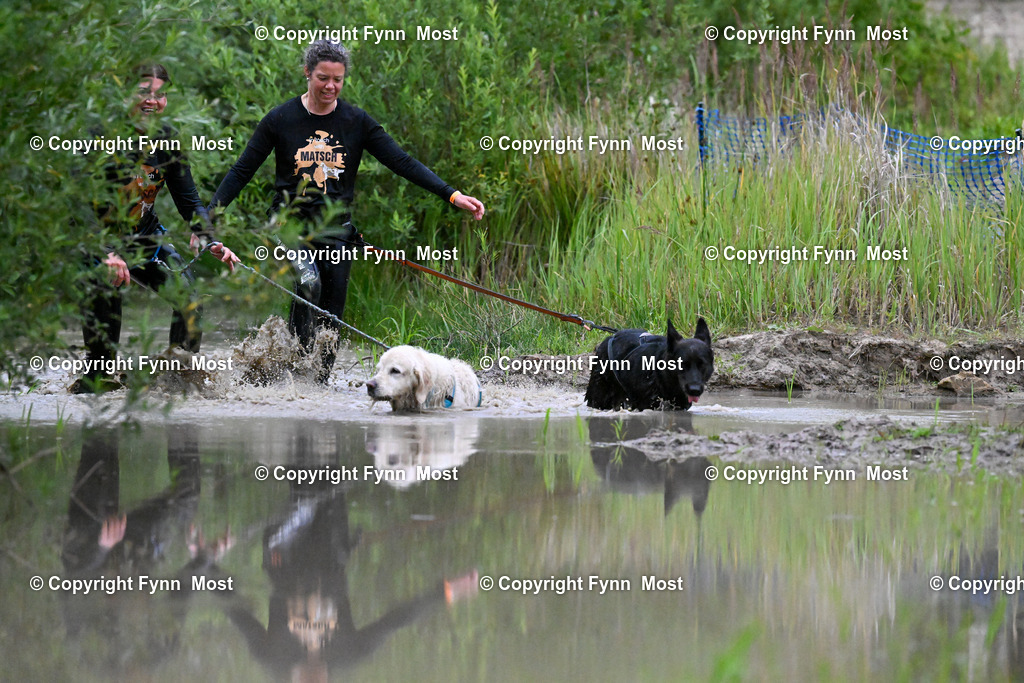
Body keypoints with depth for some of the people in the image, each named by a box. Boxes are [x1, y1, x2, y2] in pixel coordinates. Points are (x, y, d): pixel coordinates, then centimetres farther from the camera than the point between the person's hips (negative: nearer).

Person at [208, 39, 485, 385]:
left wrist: (453, 196, -12)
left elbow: (403, 163, -2)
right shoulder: (280, 120, -3)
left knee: (330, 319, 1)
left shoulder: (357, 122, 2)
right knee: (308, 282, -30)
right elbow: (241, 172, 1)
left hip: (336, 232, 2)